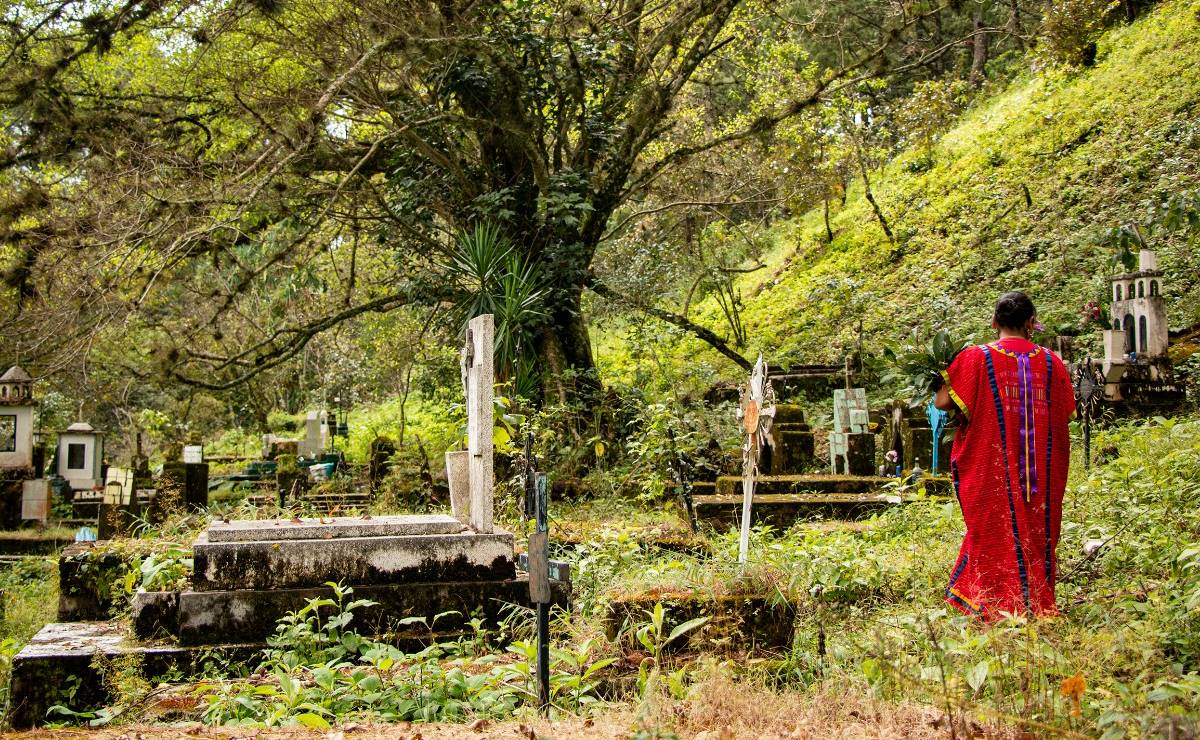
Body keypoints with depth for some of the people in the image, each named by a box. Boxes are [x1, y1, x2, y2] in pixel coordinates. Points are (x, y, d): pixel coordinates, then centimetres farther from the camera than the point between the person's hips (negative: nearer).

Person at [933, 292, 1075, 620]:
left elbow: (941, 402, -8)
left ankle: (1001, 608, 5)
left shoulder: (976, 358, -6)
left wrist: (969, 404, 12)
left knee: (997, 534, 6)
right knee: (1037, 534, 12)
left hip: (991, 469, -2)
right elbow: (1065, 415, 9)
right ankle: (1038, 605, 16)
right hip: (1043, 474, 2)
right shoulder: (1052, 362, 2)